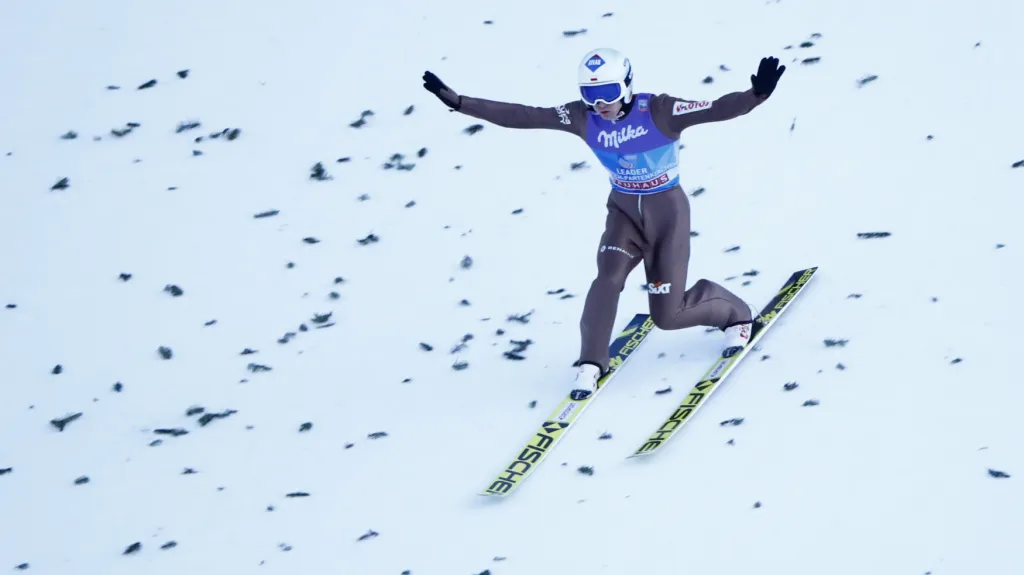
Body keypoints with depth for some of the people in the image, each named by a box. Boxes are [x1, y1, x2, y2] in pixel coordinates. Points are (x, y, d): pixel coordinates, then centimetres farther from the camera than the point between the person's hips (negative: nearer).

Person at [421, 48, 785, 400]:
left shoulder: (657, 111, -24)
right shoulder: (582, 117, -14)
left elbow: (716, 109, -33)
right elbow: (520, 116, -14)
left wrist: (756, 95, -53)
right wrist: (458, 103, -18)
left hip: (668, 210, -3)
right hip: (624, 209, 3)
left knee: (667, 315, -1)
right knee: (608, 279, -22)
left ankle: (735, 314, 29)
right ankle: (591, 364, -3)